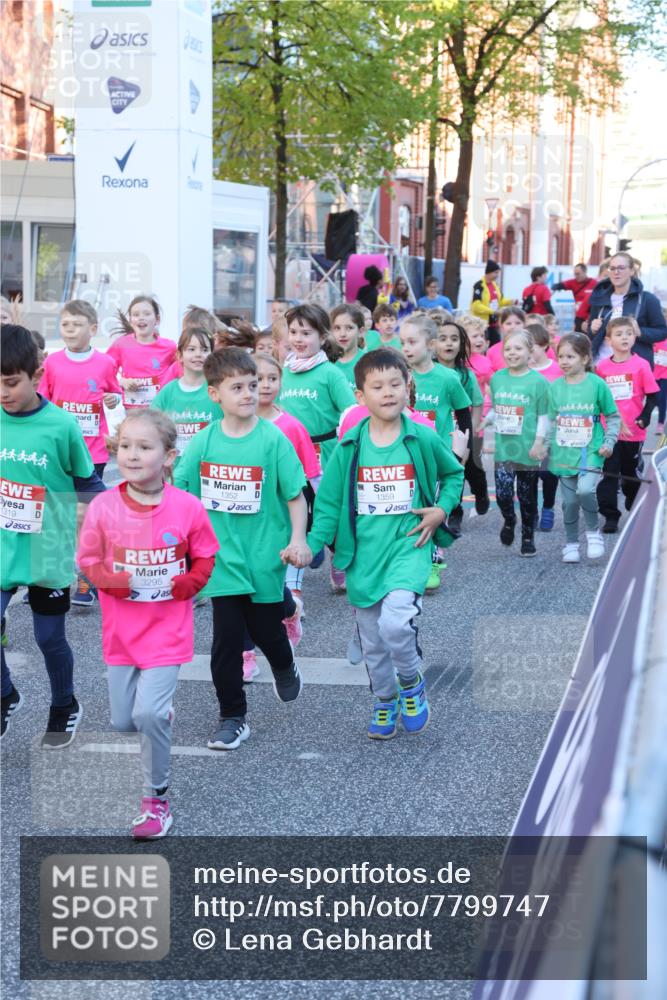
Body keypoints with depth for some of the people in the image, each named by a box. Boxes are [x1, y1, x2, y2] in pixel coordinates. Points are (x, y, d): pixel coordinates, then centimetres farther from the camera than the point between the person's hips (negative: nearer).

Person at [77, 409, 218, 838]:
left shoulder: (188, 508, -11)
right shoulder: (103, 507, -9)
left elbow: (205, 558, 3)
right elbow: (88, 559, 3)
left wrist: (188, 583, -14)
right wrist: (108, 579, -16)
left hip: (167, 626, -3)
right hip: (120, 626, 3)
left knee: (149, 713, -16)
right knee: (122, 722, 11)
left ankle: (157, 798, 5)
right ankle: (163, 714, 48)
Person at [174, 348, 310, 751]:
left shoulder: (273, 439, -9)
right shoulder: (204, 441, -2)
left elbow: (296, 495, -6)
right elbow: (180, 491, 6)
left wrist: (298, 538, -16)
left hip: (265, 557, -1)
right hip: (224, 558, 1)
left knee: (266, 630, 15)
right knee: (226, 639, 0)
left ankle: (285, 667, 49)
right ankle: (233, 718, 13)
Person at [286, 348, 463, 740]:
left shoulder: (423, 439, -5)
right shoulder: (350, 446, -2)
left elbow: (454, 474, 14)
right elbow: (329, 501, 1)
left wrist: (442, 509, -2)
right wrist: (313, 543, -12)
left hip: (408, 546, -3)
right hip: (364, 553, 3)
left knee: (395, 623, -23)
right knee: (372, 641, 13)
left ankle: (413, 684, 6)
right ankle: (385, 701, 38)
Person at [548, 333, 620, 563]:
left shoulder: (597, 384, -5)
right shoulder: (554, 387, 3)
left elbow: (613, 417, 3)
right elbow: (550, 421, 11)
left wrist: (609, 442, -6)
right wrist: (546, 447, 6)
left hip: (590, 451, -3)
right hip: (564, 453, 3)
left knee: (585, 490, -24)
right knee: (569, 501, 5)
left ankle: (593, 532, 0)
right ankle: (571, 543, 23)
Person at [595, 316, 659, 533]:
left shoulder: (641, 365, -5)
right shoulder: (602, 367, 1)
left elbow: (652, 395, -3)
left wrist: (644, 418, -13)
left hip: (633, 432, -1)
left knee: (632, 474, 13)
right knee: (609, 474, -3)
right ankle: (610, 517, 0)